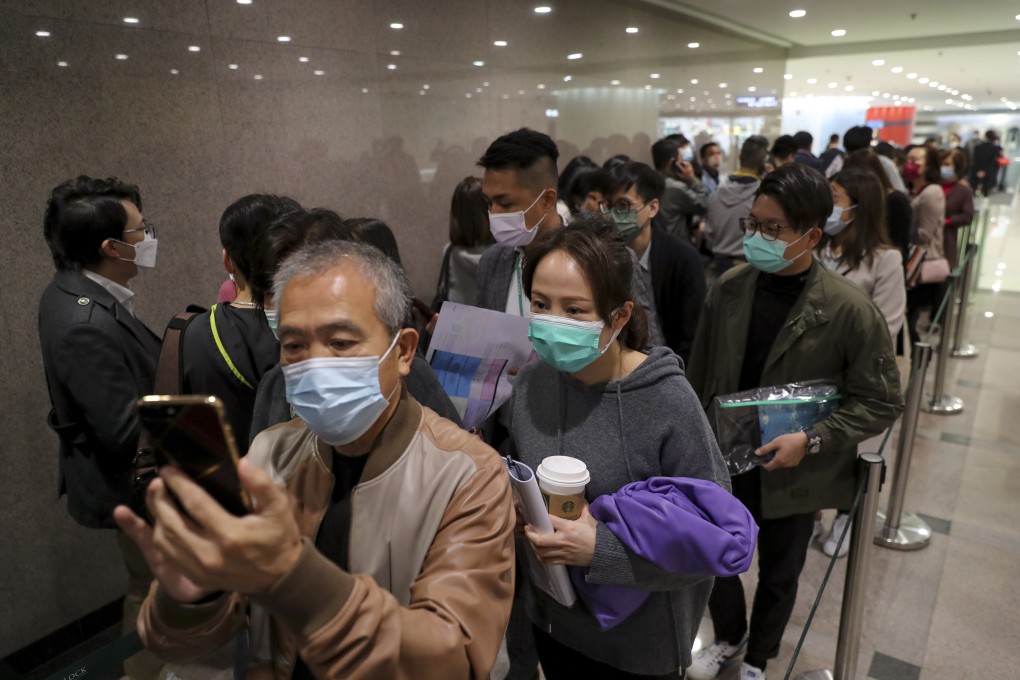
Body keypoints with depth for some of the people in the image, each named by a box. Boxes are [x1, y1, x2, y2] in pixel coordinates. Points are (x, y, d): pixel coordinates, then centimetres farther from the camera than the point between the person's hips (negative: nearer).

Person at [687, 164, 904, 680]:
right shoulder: (729, 288, -8)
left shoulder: (848, 309, -18)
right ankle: (728, 637, 49)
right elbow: (700, 375, 1)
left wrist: (811, 441, -22)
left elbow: (882, 401, -11)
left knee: (778, 575, 19)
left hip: (791, 474, -2)